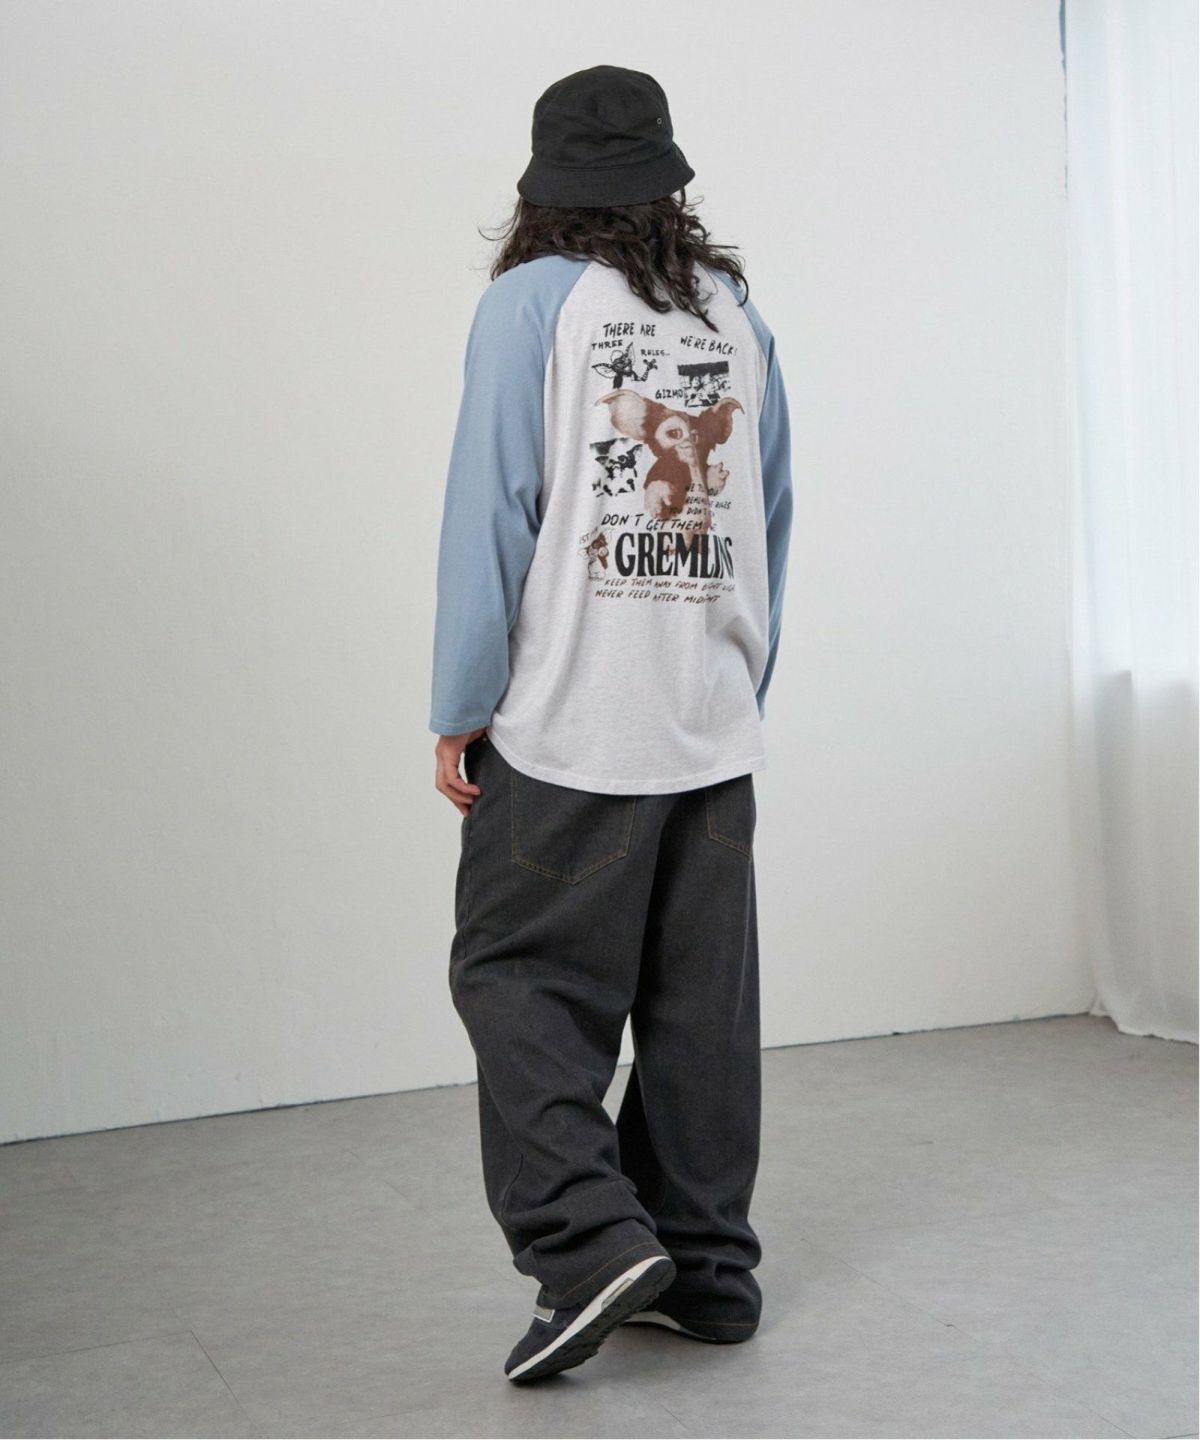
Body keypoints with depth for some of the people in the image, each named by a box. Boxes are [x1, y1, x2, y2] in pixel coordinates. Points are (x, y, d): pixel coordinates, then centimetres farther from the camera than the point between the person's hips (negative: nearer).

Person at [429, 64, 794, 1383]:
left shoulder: (531, 301, -2)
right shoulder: (738, 312, 12)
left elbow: (491, 514, -8)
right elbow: (772, 518, 14)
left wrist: (460, 714, -4)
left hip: (569, 728, -5)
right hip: (713, 729, 5)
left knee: (520, 977, 3)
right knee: (701, 1002, 10)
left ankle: (586, 1241, -7)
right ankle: (707, 1267, 17)